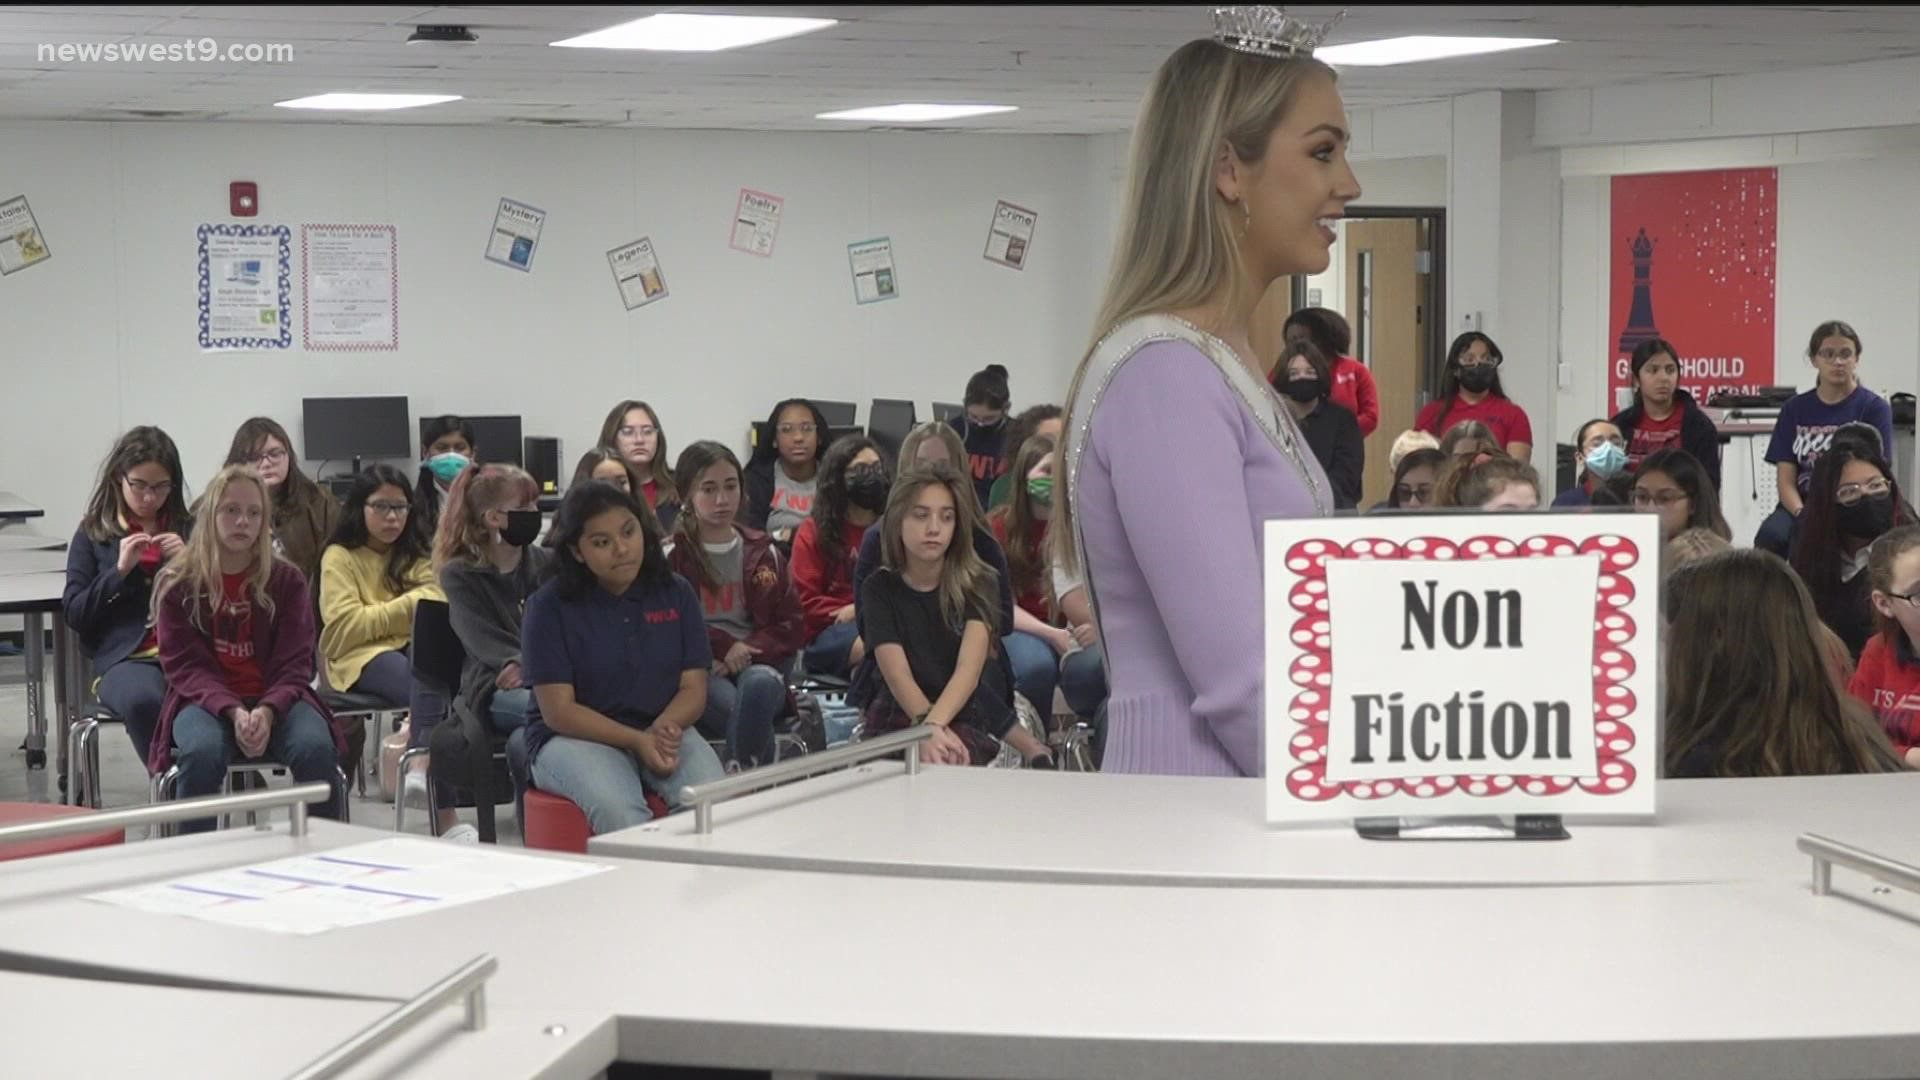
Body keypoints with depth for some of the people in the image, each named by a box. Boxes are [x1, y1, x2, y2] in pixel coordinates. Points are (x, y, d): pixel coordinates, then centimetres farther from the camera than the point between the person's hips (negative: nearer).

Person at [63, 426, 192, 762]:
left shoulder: (188, 530, 17)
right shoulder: (93, 533, 15)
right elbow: (74, 614, 8)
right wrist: (119, 571, -4)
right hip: (126, 656, -1)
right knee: (143, 700, -39)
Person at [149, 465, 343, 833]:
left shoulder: (287, 580, 5)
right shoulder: (177, 583, 2)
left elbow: (294, 664, 0)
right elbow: (185, 665, -5)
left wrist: (266, 712, -21)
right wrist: (233, 712, -22)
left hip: (276, 701, 1)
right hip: (205, 701, -1)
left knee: (316, 750, -31)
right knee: (202, 753, -36)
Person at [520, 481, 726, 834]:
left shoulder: (676, 593, 8)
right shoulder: (549, 607, -3)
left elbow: (694, 689, 7)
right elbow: (558, 710, -8)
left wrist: (664, 727, -17)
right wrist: (637, 741, -20)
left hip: (663, 733, 3)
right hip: (576, 738, -3)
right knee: (619, 814, -36)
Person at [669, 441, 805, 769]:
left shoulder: (763, 553, 18)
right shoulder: (673, 556, 9)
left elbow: (793, 625, 11)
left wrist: (747, 651, -7)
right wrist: (723, 646, -14)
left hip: (758, 666, 2)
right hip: (700, 672, -2)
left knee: (759, 684, -37)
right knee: (736, 708, -37)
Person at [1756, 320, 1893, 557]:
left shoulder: (1874, 408, 4)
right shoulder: (1795, 409, 13)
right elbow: (1786, 480, 6)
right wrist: (1803, 515, -15)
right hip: (1801, 505, 3)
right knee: (1771, 535, -32)